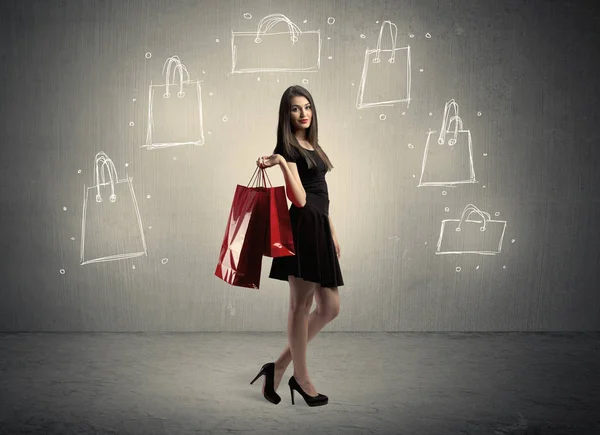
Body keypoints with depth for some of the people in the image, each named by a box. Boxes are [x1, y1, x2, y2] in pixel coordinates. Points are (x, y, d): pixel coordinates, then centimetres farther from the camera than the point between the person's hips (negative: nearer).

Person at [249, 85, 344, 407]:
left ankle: (279, 367, 16)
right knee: (301, 304, -1)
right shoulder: (287, 148, -7)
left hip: (319, 229, 9)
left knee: (329, 308, 9)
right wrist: (281, 163, -27)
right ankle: (301, 378, 12)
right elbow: (300, 199, -17)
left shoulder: (312, 145, 19)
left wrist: (331, 228, 22)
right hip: (302, 228, -9)